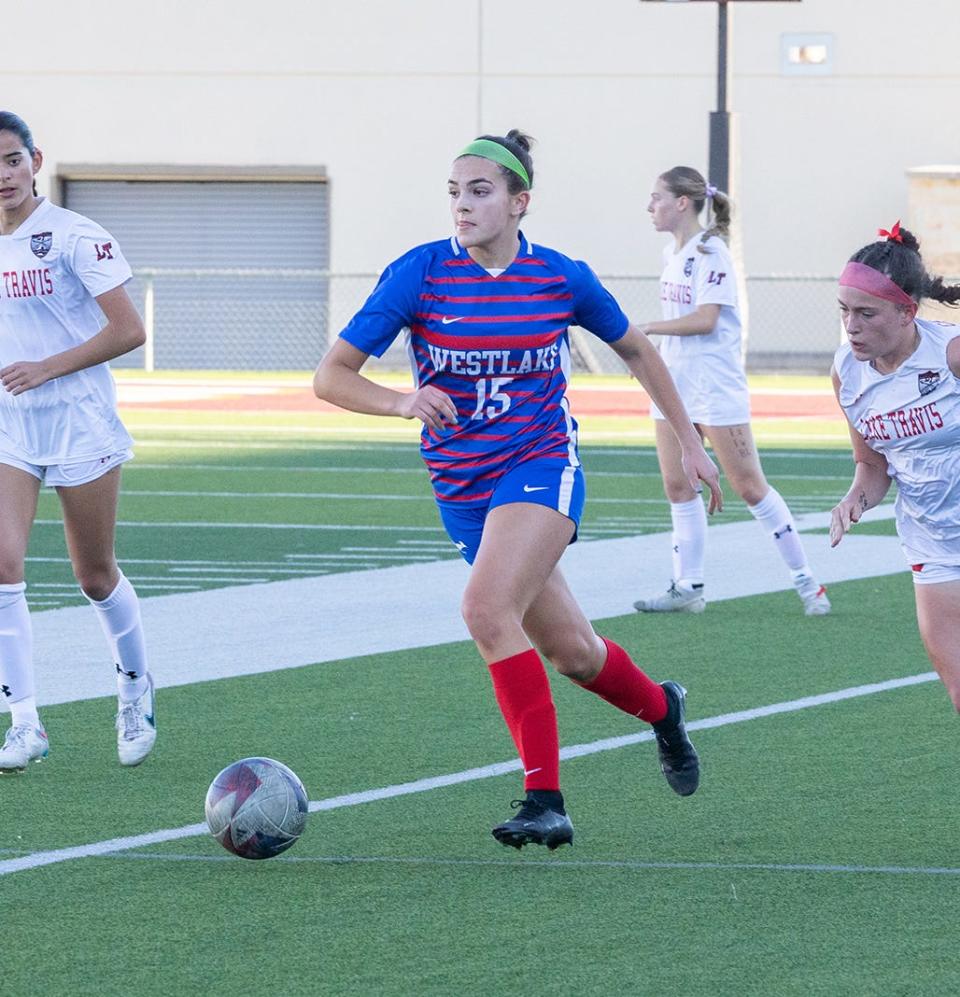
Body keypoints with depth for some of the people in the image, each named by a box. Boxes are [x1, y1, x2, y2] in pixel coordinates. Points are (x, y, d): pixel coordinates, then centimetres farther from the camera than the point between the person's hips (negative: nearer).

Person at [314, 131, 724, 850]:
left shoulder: (562, 278, -7)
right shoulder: (420, 273, -9)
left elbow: (636, 349, 13)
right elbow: (331, 376, -11)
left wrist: (690, 442, 14)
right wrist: (402, 402, -30)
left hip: (542, 467, -3)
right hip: (462, 487, 3)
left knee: (487, 607, -28)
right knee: (572, 653, 10)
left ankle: (546, 802, -25)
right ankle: (661, 708, 44)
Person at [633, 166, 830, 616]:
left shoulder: (711, 253, -14)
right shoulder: (672, 254, 12)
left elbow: (704, 320, -21)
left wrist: (646, 329, -15)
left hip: (716, 387, -8)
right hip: (674, 385, 8)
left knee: (749, 485, -5)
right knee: (678, 487, 5)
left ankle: (806, 582, 3)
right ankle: (688, 588, 10)